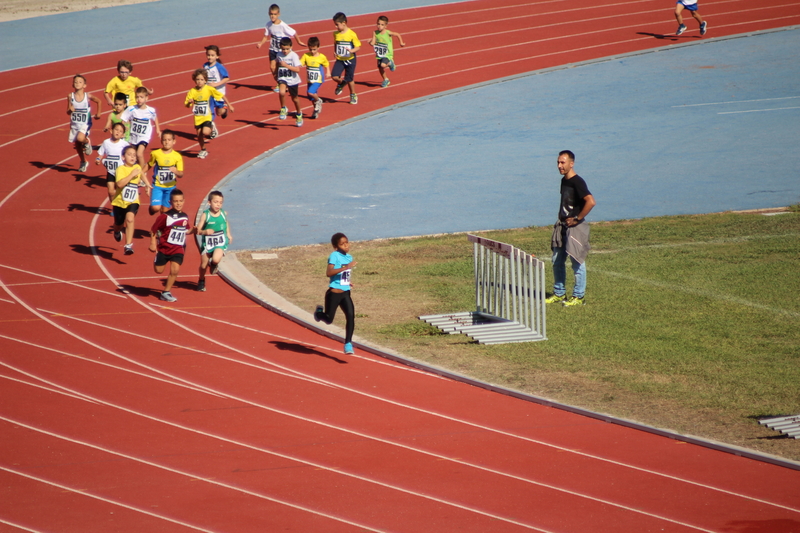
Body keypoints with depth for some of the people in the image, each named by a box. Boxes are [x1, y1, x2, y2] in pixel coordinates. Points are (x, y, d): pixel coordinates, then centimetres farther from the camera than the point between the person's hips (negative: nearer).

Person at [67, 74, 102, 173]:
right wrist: (70, 110, -21)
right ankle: (83, 162, 32)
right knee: (76, 144, 11)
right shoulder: (71, 96, -5)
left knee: (80, 138, -29)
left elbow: (99, 101, 10)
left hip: (85, 124, -3)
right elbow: (68, 112, 1)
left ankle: (87, 142, 8)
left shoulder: (88, 96, -9)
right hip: (74, 124, 3)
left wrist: (98, 113, 10)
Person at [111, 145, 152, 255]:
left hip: (133, 202, 1)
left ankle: (128, 245, -25)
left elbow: (142, 174, 27)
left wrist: (147, 184, 21)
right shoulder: (121, 169, -17)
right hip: (120, 201, -1)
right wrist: (132, 174, -33)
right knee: (119, 224, 17)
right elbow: (119, 184, -34)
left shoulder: (137, 168, 0)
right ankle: (117, 232, 57)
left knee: (130, 218, -26)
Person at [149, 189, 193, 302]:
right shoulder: (165, 217, -14)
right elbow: (153, 230, -7)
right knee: (158, 270, 7)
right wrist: (153, 244, -14)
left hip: (178, 249, 2)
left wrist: (193, 230, -4)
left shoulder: (185, 217, 1)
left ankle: (166, 292, 2)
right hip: (164, 247, -2)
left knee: (175, 270, -13)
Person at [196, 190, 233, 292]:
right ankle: (201, 281, 39)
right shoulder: (205, 215, -13)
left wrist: (228, 234, 20)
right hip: (207, 243, 0)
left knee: (216, 259, -26)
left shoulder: (223, 214, -4)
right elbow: (198, 230, -14)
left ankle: (213, 264, 14)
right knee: (203, 265, 10)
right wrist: (205, 232, -33)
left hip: (220, 242, 0)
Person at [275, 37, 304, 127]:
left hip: (293, 80, -2)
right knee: (282, 92, -30)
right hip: (282, 79, 2)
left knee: (294, 98, 16)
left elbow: (297, 69, -23)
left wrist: (286, 65, -30)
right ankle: (283, 108, -4)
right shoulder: (279, 55, -3)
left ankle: (299, 114, 42)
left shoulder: (294, 56, -16)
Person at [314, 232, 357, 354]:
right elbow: (328, 273, -30)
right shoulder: (334, 256, -15)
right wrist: (346, 267, -35)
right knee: (329, 319, 7)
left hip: (345, 293, 5)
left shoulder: (349, 257, 9)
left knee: (351, 316, -12)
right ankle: (319, 312, 43)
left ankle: (348, 344, -7)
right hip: (334, 293, -5)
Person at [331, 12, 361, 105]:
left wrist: (351, 50, -30)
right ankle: (341, 83, 22)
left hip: (350, 59, -4)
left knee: (350, 79, 7)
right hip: (339, 60, 4)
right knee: (334, 76, -12)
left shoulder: (352, 34, -14)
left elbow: (358, 47, -11)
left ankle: (353, 95, 29)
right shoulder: (336, 34, 0)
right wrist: (335, 51, 1)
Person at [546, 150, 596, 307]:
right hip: (562, 226, 9)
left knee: (577, 262, 0)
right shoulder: (564, 180, 10)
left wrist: (577, 219, -20)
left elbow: (591, 201, -28)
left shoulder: (577, 182, -17)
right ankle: (559, 294, 23)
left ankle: (579, 297, 7)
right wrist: (561, 217, 12)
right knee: (557, 261, 12)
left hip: (575, 227, -9)